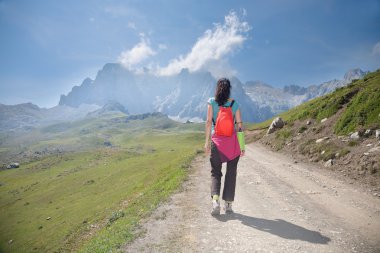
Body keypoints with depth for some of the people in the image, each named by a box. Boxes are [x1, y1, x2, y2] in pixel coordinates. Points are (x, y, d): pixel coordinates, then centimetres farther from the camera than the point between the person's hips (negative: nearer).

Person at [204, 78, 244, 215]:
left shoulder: (212, 102, 1)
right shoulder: (234, 103, 5)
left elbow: (209, 122, -3)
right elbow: (240, 124, 2)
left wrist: (207, 141, 0)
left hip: (216, 140, -1)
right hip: (232, 141, 1)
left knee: (215, 172, 10)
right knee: (231, 172, 11)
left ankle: (215, 199, -9)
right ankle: (228, 204, 16)